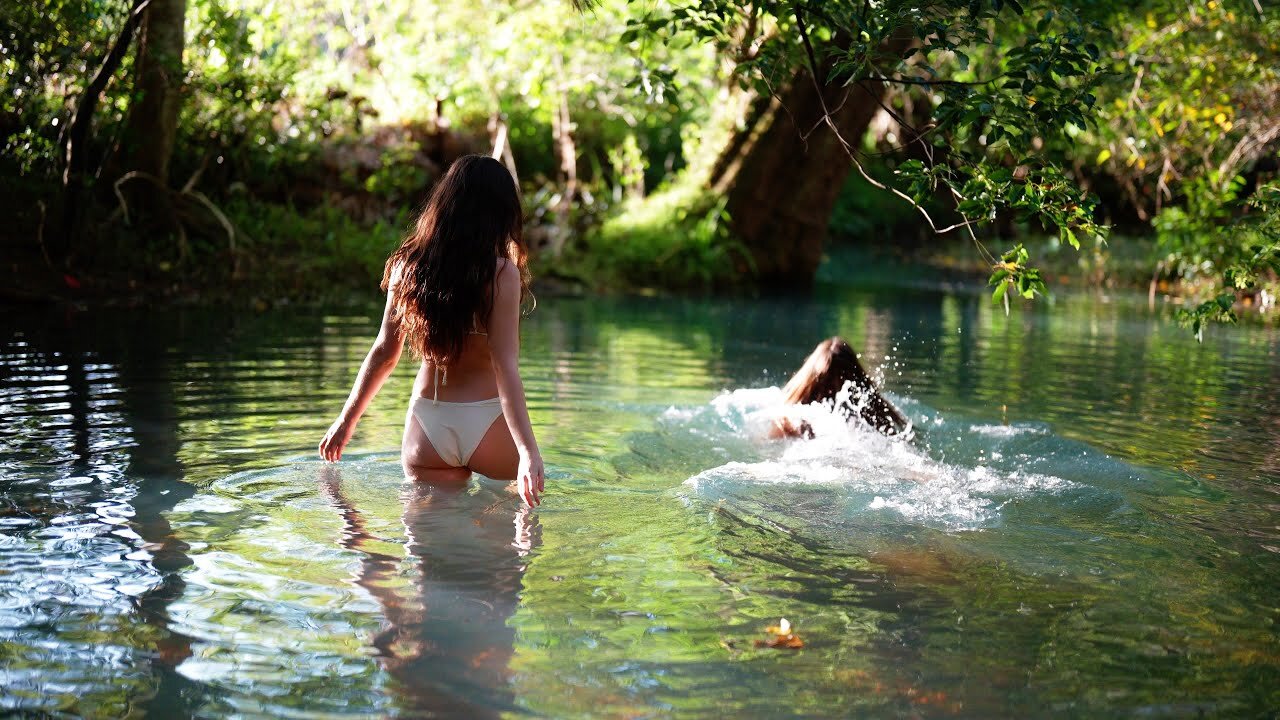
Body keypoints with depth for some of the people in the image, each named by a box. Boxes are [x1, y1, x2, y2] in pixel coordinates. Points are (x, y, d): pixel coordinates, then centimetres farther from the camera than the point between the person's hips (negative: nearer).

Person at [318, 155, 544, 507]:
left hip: (424, 425, 4)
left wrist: (346, 420, 19)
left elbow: (384, 352, 7)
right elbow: (505, 367, -17)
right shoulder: (501, 273, -10)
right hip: (485, 422, -4)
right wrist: (529, 451, -21)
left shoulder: (407, 265, 2)